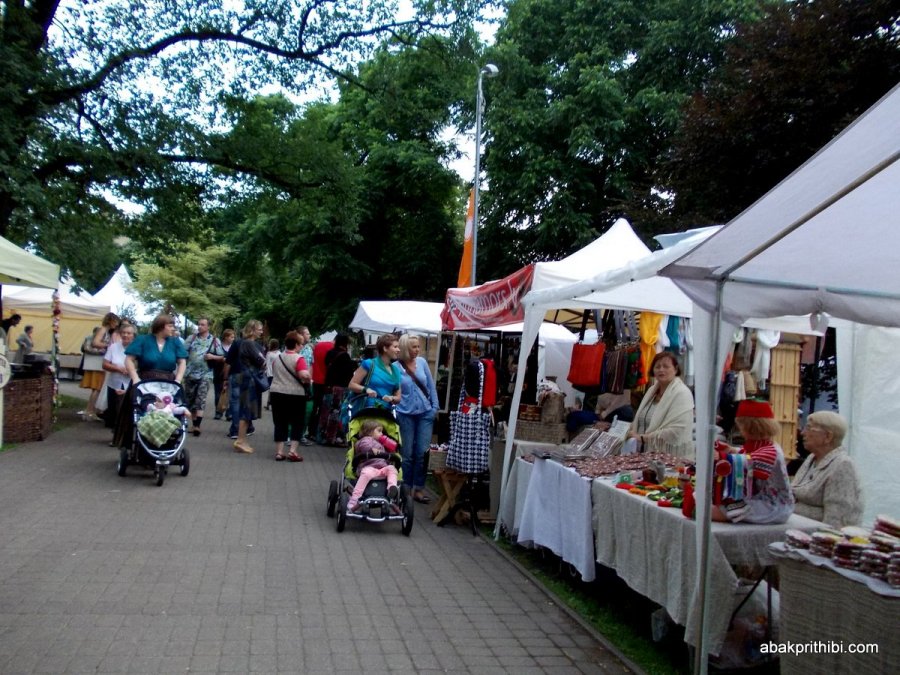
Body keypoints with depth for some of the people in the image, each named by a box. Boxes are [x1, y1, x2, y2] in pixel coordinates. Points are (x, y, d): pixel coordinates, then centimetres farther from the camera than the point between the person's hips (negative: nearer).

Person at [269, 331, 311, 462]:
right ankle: (292, 451, 0)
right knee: (296, 423, 6)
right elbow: (304, 375, -24)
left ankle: (279, 452, 9)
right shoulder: (298, 359, -12)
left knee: (280, 423, 9)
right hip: (295, 394, -5)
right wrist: (308, 381, -4)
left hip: (276, 393, 5)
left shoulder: (277, 357, 9)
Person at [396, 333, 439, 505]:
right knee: (407, 454, 6)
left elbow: (431, 385, 7)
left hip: (426, 413, 3)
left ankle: (418, 488, 12)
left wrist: (435, 407, 4)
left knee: (423, 452, 2)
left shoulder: (422, 362, 1)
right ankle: (406, 488, 18)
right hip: (405, 414, -2)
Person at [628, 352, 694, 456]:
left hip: (673, 457, -6)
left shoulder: (682, 393, -11)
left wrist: (642, 438, -20)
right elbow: (641, 421, 17)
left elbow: (675, 432, -21)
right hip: (648, 453, 6)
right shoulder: (652, 390, 13)